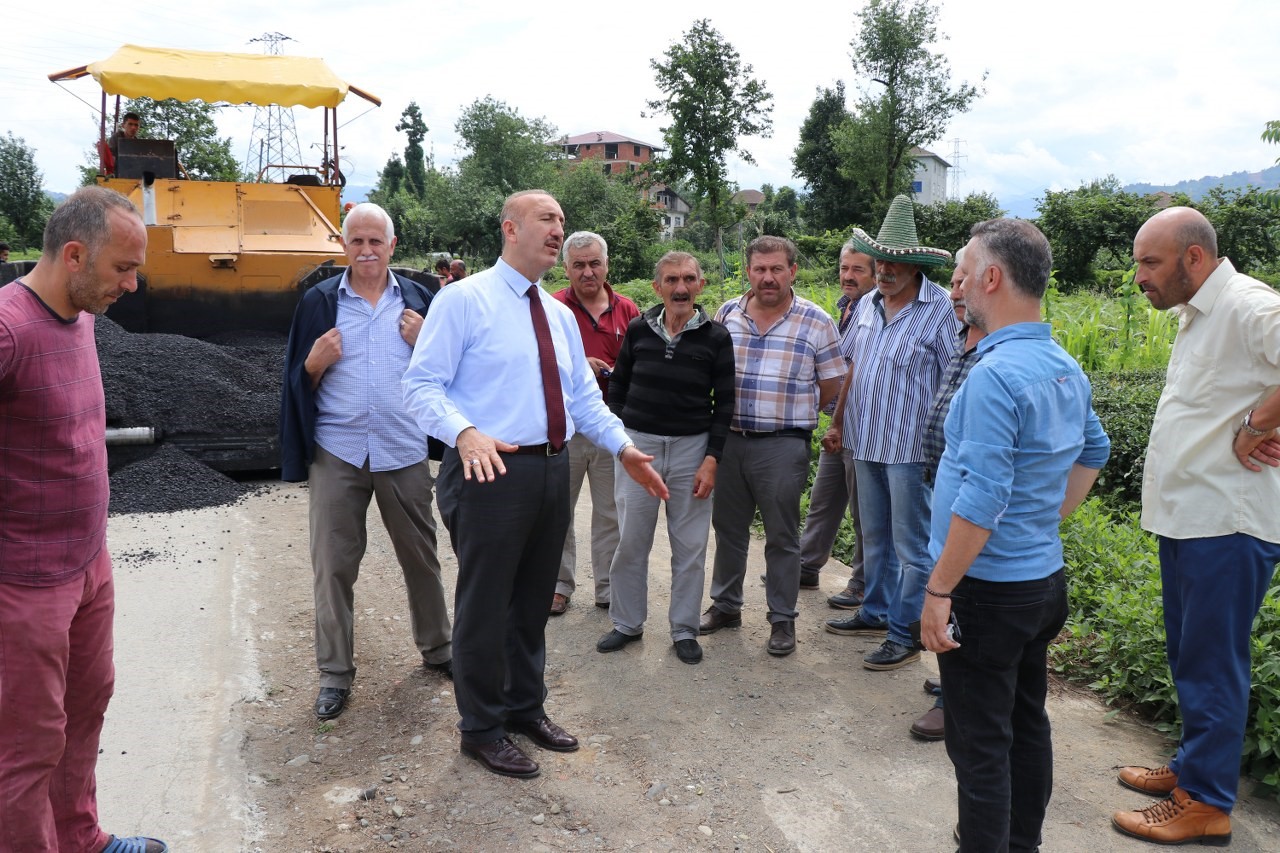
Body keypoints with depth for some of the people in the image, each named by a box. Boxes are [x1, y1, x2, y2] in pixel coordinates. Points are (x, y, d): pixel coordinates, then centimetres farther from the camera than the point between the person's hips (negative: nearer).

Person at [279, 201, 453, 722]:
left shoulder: (417, 300, 6)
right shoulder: (319, 301, 3)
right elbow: (298, 382, 7)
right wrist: (316, 362, -13)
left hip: (404, 450, 1)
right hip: (337, 450, 0)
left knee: (421, 556, 11)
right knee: (332, 566, 5)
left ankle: (436, 650, 30)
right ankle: (335, 673, 19)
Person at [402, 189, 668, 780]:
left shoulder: (559, 315, 15)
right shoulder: (464, 300, -7)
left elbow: (584, 394, 19)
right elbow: (422, 384, -13)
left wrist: (623, 448, 7)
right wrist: (465, 432, -31)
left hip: (552, 469, 7)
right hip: (489, 470, -7)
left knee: (534, 599, 19)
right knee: (485, 604, 5)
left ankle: (525, 706, 37)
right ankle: (481, 729, 23)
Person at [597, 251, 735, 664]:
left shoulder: (716, 337, -2)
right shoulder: (639, 329, 3)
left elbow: (724, 402, 0)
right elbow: (618, 386, 12)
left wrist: (712, 459, -6)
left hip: (692, 448, -1)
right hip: (639, 444, 1)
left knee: (690, 546, 5)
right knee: (630, 541, 6)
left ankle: (684, 629, 21)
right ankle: (627, 623, 23)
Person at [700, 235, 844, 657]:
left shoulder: (817, 322, -5)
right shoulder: (726, 314, 5)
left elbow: (831, 387, 0)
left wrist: (792, 414, 5)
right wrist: (728, 416, 6)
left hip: (782, 446, -4)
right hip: (729, 440, 4)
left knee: (782, 537, 6)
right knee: (727, 528, 15)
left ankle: (783, 620, 20)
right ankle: (725, 605, 32)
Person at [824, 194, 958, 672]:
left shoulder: (940, 309, -13)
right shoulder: (867, 305, 8)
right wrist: (839, 423, 16)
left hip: (911, 448, -7)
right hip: (866, 443, 7)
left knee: (911, 547, 3)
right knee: (874, 537, 20)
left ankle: (905, 635, 13)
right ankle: (877, 612, 35)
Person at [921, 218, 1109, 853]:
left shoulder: (995, 375, -23)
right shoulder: (1067, 369, 6)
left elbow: (981, 502, -27)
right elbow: (1093, 452, 23)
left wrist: (939, 590, -20)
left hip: (988, 589, -9)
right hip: (1045, 578, 9)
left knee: (980, 745, 3)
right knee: (1027, 724, 21)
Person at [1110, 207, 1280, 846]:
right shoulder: (1197, 315, 14)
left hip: (1225, 527, -10)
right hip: (1186, 520, 10)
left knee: (1211, 666, 1)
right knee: (1189, 658, 20)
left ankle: (1205, 804, 14)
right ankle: (1192, 766, 35)